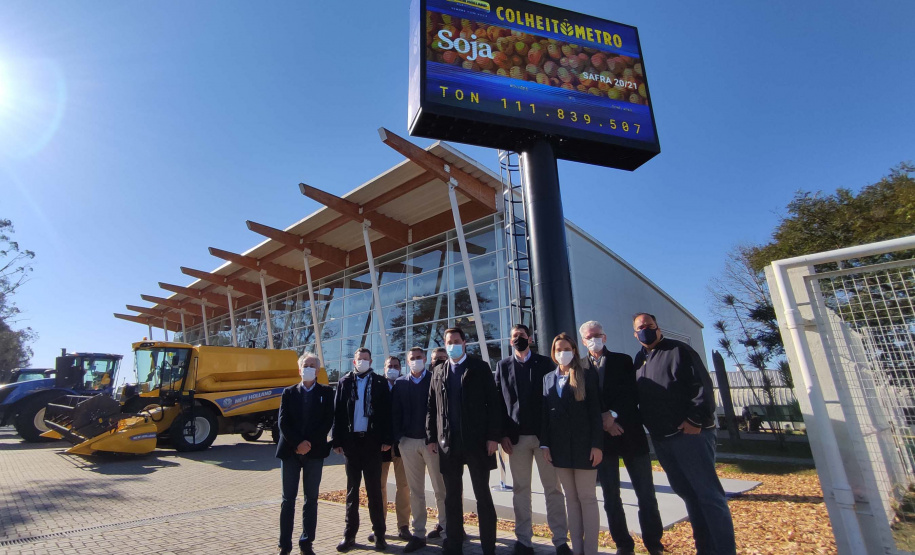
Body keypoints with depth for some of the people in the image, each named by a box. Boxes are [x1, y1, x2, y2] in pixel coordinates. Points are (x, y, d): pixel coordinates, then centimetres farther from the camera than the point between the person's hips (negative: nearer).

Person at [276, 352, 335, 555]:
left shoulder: (326, 392, 4)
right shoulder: (289, 393, 7)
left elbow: (328, 421, -3)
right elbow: (282, 422, -1)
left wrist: (309, 443, -12)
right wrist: (297, 443, -13)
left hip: (314, 451, 0)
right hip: (290, 451, 1)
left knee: (311, 498, 6)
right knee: (288, 499, 7)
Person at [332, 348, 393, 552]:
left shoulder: (380, 383, 2)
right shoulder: (344, 382, 7)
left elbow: (386, 412, -1)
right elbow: (338, 412, 4)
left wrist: (386, 439, -8)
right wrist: (337, 441, -2)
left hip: (372, 441, -1)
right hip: (350, 441, 2)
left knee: (374, 489, 6)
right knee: (352, 489, 11)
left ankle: (379, 534, 15)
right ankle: (350, 534, 21)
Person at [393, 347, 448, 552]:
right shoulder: (400, 383, 7)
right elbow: (396, 412, 4)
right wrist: (397, 438, -3)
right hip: (408, 442, 3)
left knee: (440, 488, 8)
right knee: (415, 491, 10)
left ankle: (444, 526, 27)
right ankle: (418, 534, 20)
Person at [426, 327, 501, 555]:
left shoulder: (480, 368, -1)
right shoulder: (438, 371, 9)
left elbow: (493, 403, -5)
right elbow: (432, 407, 9)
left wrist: (493, 436, -11)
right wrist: (431, 437, 4)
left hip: (477, 440, -3)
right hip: (448, 442, 3)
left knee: (483, 496, 7)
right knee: (452, 498, 13)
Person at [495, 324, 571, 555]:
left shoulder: (545, 363, 4)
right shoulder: (502, 366, 6)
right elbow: (499, 401, 3)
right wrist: (503, 434, -4)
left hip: (545, 434, 0)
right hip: (516, 436, 1)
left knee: (553, 488, 6)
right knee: (520, 489, 8)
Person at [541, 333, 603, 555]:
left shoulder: (588, 376, -2)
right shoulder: (548, 378, 9)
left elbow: (595, 411, -6)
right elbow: (544, 413, 7)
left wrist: (597, 444, -12)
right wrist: (544, 444, 2)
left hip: (583, 445, -4)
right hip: (560, 447, 4)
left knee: (587, 498, 5)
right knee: (571, 498, 12)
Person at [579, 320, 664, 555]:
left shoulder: (623, 360, 5)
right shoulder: (580, 367, 4)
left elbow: (634, 394, -3)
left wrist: (613, 414, -13)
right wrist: (604, 421, -12)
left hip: (630, 432, 0)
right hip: (601, 436, 0)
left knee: (645, 493, 8)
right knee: (611, 495, 8)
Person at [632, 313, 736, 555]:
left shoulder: (678, 350, -5)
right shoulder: (638, 360, 12)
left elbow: (702, 386, -13)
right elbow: (638, 398, 19)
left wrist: (696, 420, -18)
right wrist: (649, 427, 12)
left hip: (690, 433, -6)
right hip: (661, 439, 7)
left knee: (708, 493, -2)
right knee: (687, 493, 14)